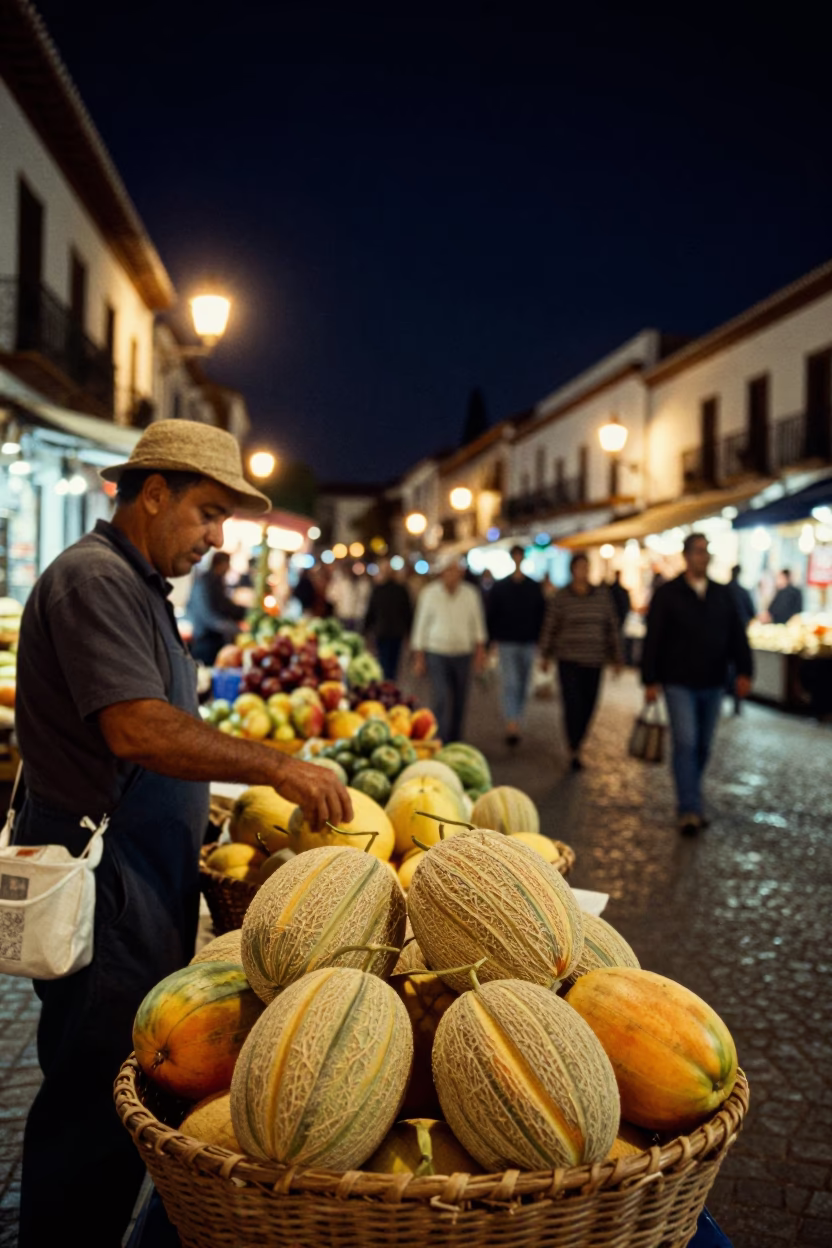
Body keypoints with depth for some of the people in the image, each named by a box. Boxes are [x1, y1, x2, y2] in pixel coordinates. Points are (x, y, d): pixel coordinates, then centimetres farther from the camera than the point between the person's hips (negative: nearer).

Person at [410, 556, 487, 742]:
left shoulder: (471, 594, 3)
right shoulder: (429, 594, -3)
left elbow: (477, 624, 11)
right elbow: (421, 626, 2)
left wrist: (480, 648, 2)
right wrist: (418, 657, 1)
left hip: (462, 654, 3)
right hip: (437, 653, -3)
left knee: (460, 701, 7)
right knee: (443, 698, -15)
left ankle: (455, 743, 21)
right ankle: (441, 742, -11)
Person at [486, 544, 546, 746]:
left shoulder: (534, 587, 5)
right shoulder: (499, 587, 1)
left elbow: (542, 615, 8)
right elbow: (490, 614, 4)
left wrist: (538, 639, 2)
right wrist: (493, 639, -2)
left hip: (528, 644, 3)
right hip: (506, 643, -3)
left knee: (523, 685, 9)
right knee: (510, 684, -11)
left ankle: (514, 724, 22)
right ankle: (512, 726, -17)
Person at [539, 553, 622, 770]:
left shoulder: (602, 594, 4)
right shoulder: (561, 597, -3)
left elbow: (612, 626, 7)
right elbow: (550, 627, 4)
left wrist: (617, 657, 7)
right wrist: (545, 655, 7)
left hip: (594, 661, 3)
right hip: (569, 660, -3)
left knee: (588, 706, 7)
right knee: (573, 705, -9)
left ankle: (576, 741, 29)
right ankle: (574, 751, -1)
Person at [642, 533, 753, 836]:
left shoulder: (722, 594, 8)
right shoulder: (667, 594, -3)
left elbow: (737, 636, 7)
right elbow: (653, 638, -5)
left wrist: (744, 672, -4)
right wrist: (650, 680, -10)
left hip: (712, 685, 5)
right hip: (679, 683, -4)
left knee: (703, 747, 11)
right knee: (686, 743, -12)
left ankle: (687, 802, 25)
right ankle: (690, 811, -9)